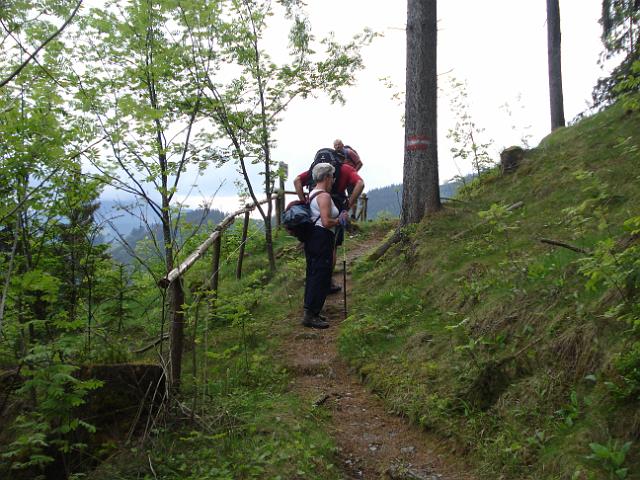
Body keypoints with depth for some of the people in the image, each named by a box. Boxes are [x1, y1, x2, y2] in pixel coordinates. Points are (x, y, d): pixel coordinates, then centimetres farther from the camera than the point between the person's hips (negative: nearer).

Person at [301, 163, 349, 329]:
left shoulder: (311, 194, 15)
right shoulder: (324, 196, -15)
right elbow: (326, 222, -22)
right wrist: (340, 220, -6)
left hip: (312, 238, 11)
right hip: (322, 239, -11)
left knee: (313, 275, 15)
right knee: (321, 276, -6)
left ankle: (310, 313, 22)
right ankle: (310, 315, -5)